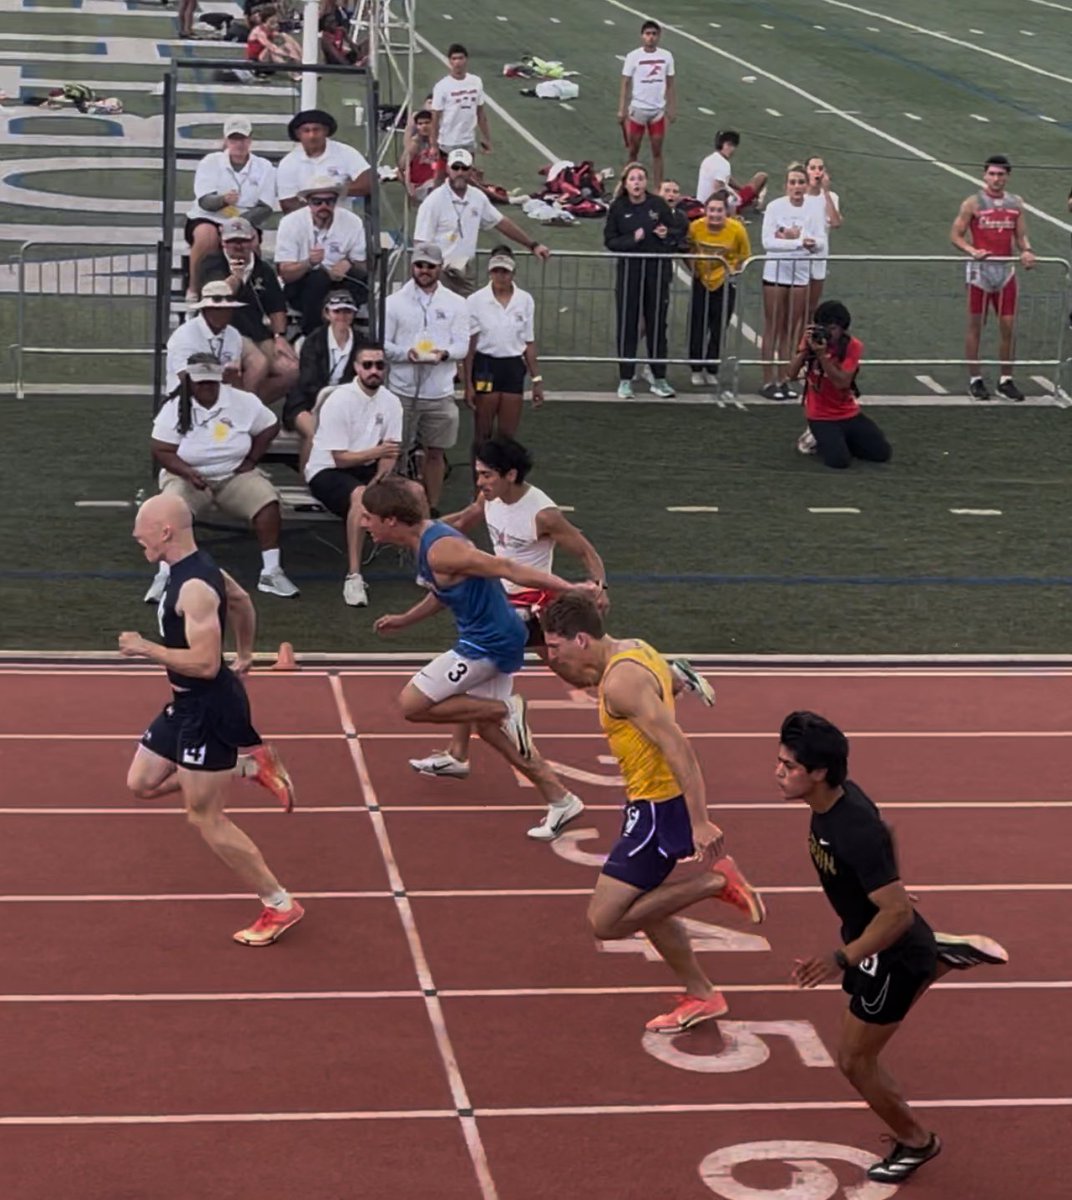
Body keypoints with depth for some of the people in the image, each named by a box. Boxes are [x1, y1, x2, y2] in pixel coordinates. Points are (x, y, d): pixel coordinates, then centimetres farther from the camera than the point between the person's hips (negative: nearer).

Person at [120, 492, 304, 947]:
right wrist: (245, 655, 34)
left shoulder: (194, 588, -26)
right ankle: (252, 767, 18)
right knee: (142, 784, 17)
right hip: (187, 704, 10)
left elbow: (205, 663, -32)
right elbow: (242, 600, 24)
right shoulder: (195, 568, 5)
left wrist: (145, 648, -23)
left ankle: (281, 906, 7)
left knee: (204, 818, -2)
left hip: (209, 709, -10)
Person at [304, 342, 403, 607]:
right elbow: (340, 459, -19)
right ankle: (353, 577, -37)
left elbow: (390, 453, -3)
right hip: (326, 471, -6)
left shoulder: (390, 402, 0)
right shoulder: (339, 401, -18)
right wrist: (376, 451, -31)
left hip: (365, 468, 6)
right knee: (361, 496, -38)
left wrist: (379, 479, -23)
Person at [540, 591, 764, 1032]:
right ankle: (701, 996, 31)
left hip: (658, 808, -10)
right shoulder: (633, 649, 6)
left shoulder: (621, 680, -24)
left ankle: (717, 881, -6)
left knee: (604, 922, -9)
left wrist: (700, 822, -34)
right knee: (643, 906, 23)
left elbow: (676, 745, -30)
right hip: (660, 801, 10)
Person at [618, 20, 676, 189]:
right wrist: (622, 110, -10)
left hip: (658, 110, 2)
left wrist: (672, 109, 3)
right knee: (633, 150, 8)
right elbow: (625, 84, -5)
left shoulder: (666, 56, 1)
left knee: (657, 151, 5)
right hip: (637, 108, -2)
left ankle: (658, 188, 10)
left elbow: (670, 85, 7)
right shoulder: (633, 56, -7)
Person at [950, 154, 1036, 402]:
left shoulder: (1015, 204, 6)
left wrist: (1026, 250, -11)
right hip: (980, 270, -4)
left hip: (1006, 270, 4)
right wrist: (972, 251, -23)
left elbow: (1020, 236, 11)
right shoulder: (973, 203, -5)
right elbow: (955, 235, -5)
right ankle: (975, 379, 12)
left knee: (1008, 326, 3)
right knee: (975, 325, 3)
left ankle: (1006, 380, 13)